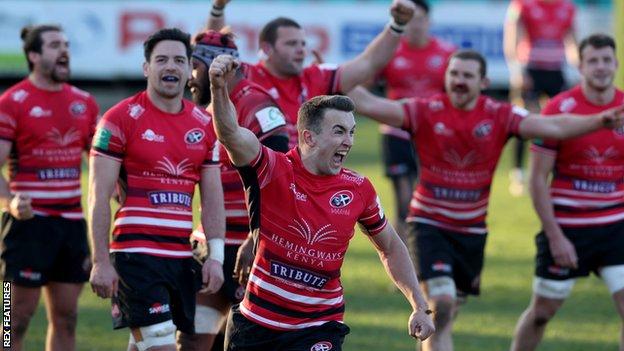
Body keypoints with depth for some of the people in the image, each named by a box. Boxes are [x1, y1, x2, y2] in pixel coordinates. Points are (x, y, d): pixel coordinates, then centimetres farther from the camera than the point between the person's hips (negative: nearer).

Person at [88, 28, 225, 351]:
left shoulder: (204, 125, 11)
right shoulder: (121, 119, -6)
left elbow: (212, 196, 14)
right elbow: (99, 196, -7)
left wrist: (215, 256, 4)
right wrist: (101, 262, -12)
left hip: (181, 257, 6)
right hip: (135, 254, -6)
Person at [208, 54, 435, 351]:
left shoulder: (358, 189, -3)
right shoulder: (273, 171, -11)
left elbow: (390, 248, 13)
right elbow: (230, 134, -30)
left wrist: (420, 307, 9)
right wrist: (219, 88, -49)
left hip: (318, 327, 0)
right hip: (256, 323, 0)